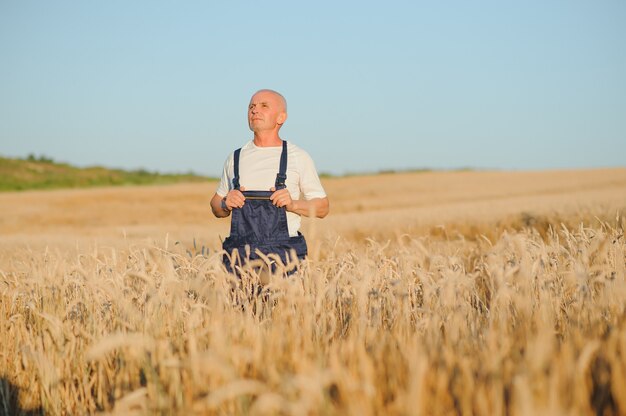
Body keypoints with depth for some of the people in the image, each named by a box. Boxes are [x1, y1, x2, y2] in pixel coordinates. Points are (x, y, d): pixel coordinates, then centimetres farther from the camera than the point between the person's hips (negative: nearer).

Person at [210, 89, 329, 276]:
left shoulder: (298, 157, 6)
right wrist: (226, 204, 0)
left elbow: (322, 208, 8)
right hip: (240, 255, 2)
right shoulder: (235, 158, 15)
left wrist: (293, 204, -10)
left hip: (283, 254, -2)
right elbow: (216, 208, 23)